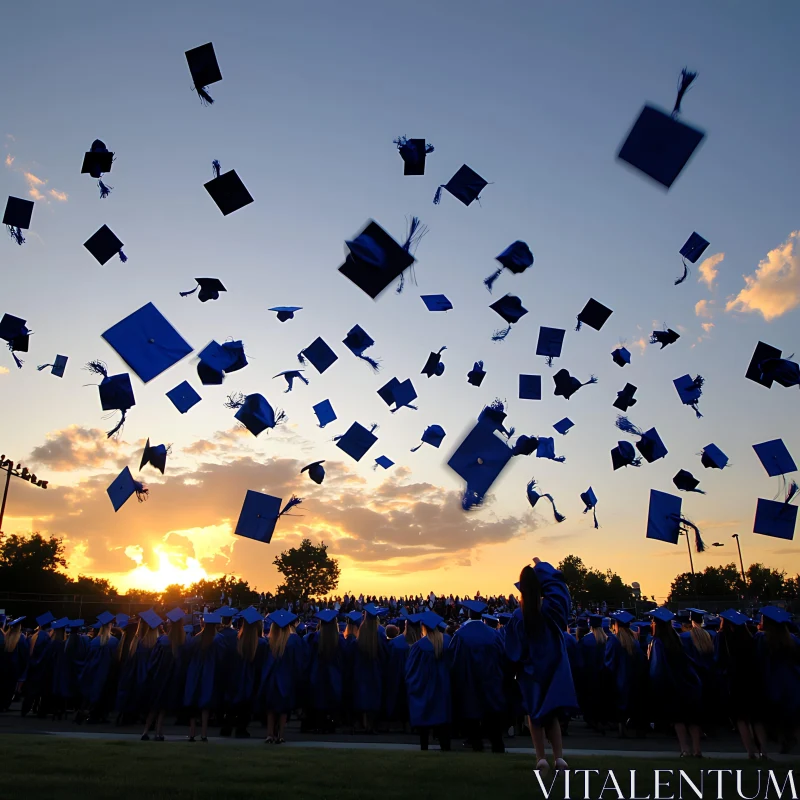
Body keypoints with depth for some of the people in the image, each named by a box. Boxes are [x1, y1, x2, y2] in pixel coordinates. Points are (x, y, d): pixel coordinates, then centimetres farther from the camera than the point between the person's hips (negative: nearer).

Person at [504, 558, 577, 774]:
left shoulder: (518, 615, -14)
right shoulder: (552, 606, -14)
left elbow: (513, 650, -7)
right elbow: (556, 581, 2)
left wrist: (516, 672, 8)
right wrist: (541, 566, 15)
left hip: (531, 671, -1)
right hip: (555, 669, 2)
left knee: (535, 714, 15)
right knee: (551, 713, 17)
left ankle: (541, 757, 7)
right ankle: (559, 756, 5)